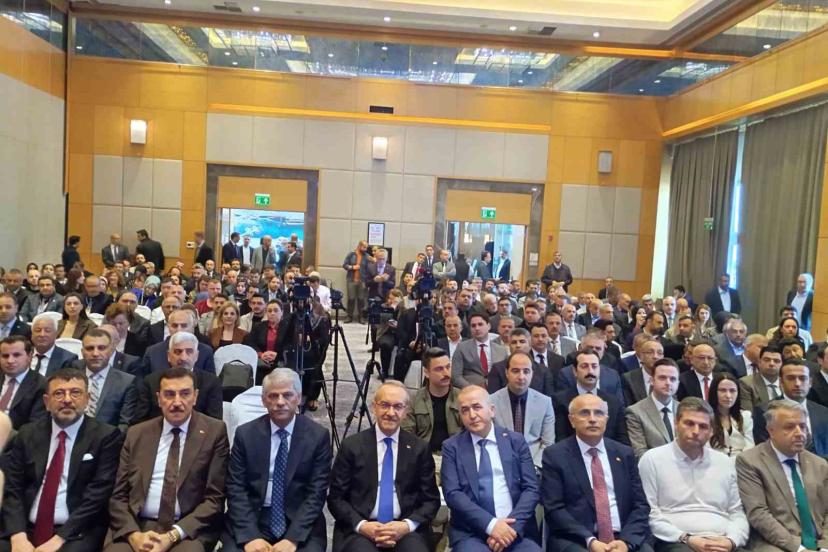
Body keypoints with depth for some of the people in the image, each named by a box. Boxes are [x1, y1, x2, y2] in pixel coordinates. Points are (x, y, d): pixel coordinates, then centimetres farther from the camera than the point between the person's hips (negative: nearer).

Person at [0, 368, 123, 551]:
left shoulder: (106, 436, -2)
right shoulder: (27, 434, 11)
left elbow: (98, 494, -7)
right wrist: (18, 536, -9)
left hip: (76, 532, -3)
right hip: (27, 529, 3)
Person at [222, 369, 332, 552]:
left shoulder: (318, 435, -2)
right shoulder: (245, 434, 2)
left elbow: (316, 493, -5)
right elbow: (236, 489, -1)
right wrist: (250, 536, -13)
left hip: (301, 522, -1)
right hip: (251, 519, 1)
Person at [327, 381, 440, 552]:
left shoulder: (420, 448, 6)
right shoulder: (352, 446, 3)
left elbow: (431, 500, 8)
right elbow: (335, 498, 4)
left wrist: (407, 525, -9)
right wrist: (361, 525, -11)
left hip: (406, 529, 1)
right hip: (359, 529, -1)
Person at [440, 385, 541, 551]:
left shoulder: (516, 441, 8)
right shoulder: (452, 447, 5)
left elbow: (531, 488, 3)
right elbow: (452, 494, -4)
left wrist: (513, 525, -11)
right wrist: (490, 524, -15)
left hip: (517, 528, 1)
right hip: (470, 532, -1)